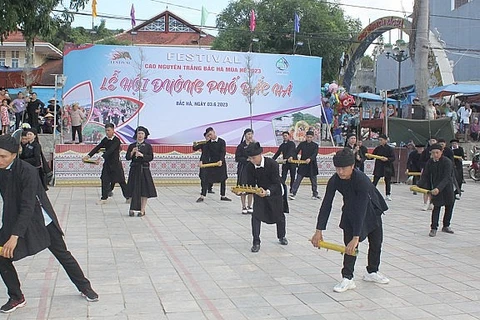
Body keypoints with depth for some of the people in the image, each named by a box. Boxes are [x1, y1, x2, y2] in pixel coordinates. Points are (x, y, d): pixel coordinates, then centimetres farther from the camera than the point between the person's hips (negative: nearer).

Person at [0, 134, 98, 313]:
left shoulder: (27, 172, -27)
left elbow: (28, 207, -32)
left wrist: (15, 237, -39)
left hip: (41, 220, -4)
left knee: (62, 254, 8)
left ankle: (84, 287, 27)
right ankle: (16, 298, 13)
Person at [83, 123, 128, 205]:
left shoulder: (116, 140, -15)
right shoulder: (105, 140, 5)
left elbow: (110, 150, -28)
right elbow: (97, 148, 0)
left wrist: (101, 157, -39)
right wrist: (89, 155, -13)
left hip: (116, 163, -6)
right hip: (107, 163, 6)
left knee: (121, 180, 2)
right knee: (105, 180, 3)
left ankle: (128, 197, 15)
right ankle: (104, 198, 12)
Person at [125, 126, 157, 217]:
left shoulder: (148, 146, 3)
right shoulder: (131, 146, 7)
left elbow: (151, 157, -5)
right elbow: (127, 157, 1)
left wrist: (142, 155, -18)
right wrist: (132, 152, -16)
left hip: (144, 170, -1)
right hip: (134, 169, 1)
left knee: (144, 190, 0)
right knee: (133, 190, 2)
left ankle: (142, 210, 7)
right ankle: (132, 209, 11)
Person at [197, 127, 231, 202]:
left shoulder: (222, 141, -5)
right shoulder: (208, 143, 1)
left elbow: (223, 152, -15)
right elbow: (204, 153, -9)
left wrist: (221, 160, -32)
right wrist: (201, 161, -26)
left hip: (221, 163, 0)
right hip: (211, 163, 0)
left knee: (223, 180, 9)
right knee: (206, 180, -5)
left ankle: (223, 196, 23)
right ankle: (202, 196, -2)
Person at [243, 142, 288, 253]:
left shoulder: (272, 164, -31)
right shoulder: (250, 166, -19)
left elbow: (276, 183, -29)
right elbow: (251, 184, -11)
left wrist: (267, 192, -47)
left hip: (275, 192, -2)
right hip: (260, 192, 2)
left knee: (279, 215, 14)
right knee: (256, 215, -16)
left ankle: (281, 236, 42)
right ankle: (256, 242, -8)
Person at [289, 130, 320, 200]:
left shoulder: (315, 145, 0)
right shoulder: (302, 144, 3)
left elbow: (315, 154, -14)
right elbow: (296, 151, -3)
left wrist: (310, 159, -34)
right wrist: (292, 157, -23)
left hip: (312, 166, 0)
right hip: (302, 165, 0)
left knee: (313, 180, 10)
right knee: (298, 180, -5)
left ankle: (315, 194, 25)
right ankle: (293, 194, -5)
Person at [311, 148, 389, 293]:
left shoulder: (362, 180, -40)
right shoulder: (334, 181, -27)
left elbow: (361, 210, -43)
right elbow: (326, 205, -25)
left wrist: (356, 237, -46)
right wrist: (319, 230, -30)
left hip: (370, 209, -1)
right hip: (350, 211, 2)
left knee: (376, 242, 13)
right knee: (349, 244, -12)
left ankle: (372, 272, 34)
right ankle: (347, 278, -6)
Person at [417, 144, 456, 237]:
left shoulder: (447, 162, -20)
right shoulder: (430, 163, -6)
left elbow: (446, 178, -28)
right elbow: (425, 176, -2)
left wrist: (439, 188, -40)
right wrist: (419, 185, -18)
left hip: (447, 188, -1)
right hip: (435, 188, 1)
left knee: (449, 206, 11)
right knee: (437, 207, -7)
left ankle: (446, 226, 30)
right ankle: (433, 228, -4)